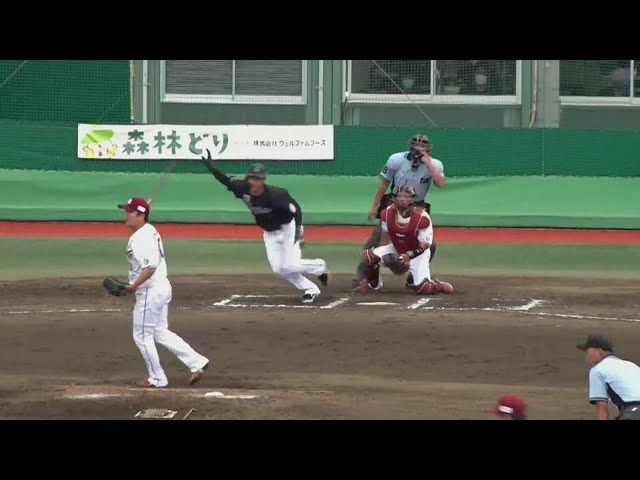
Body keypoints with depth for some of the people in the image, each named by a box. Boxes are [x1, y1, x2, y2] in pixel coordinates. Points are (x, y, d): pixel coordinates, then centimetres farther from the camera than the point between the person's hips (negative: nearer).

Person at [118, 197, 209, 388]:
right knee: (160, 332, 18)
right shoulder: (150, 231, 11)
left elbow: (151, 267, -30)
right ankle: (197, 363, 15)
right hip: (162, 287, 10)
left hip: (150, 291, -10)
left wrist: (134, 286, -29)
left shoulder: (141, 239, -21)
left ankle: (157, 378, 12)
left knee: (142, 335, 3)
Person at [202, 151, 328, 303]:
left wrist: (299, 228, -38)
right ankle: (310, 289, 12)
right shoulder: (244, 189, -17)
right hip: (269, 233, 6)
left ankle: (319, 266, 15)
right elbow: (227, 181, -9)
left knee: (289, 266, -14)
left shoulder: (275, 194, -32)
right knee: (278, 269, -2)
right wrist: (211, 167, -22)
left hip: (287, 229, -6)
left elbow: (295, 208, -27)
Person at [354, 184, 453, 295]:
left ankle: (435, 285, 17)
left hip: (417, 252, -4)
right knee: (368, 255, -21)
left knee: (422, 288, -22)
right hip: (396, 249, 4)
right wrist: (380, 255, -6)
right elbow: (385, 236, 2)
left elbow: (425, 244, -22)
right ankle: (373, 284, 9)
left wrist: (409, 255, -35)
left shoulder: (422, 217, -28)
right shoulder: (388, 213, -15)